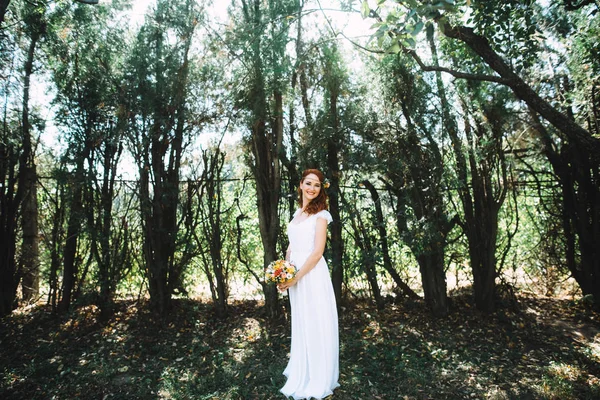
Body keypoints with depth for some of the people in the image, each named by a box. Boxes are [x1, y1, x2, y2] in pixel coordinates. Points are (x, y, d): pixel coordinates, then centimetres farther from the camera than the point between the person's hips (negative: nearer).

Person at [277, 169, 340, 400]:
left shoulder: (320, 215, -10)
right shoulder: (297, 213, 12)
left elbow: (317, 252, -16)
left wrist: (296, 277, -15)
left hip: (312, 275, -7)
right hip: (295, 276, 7)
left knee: (316, 325, 5)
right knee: (301, 323, 19)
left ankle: (317, 382, 23)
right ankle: (302, 371, 38)